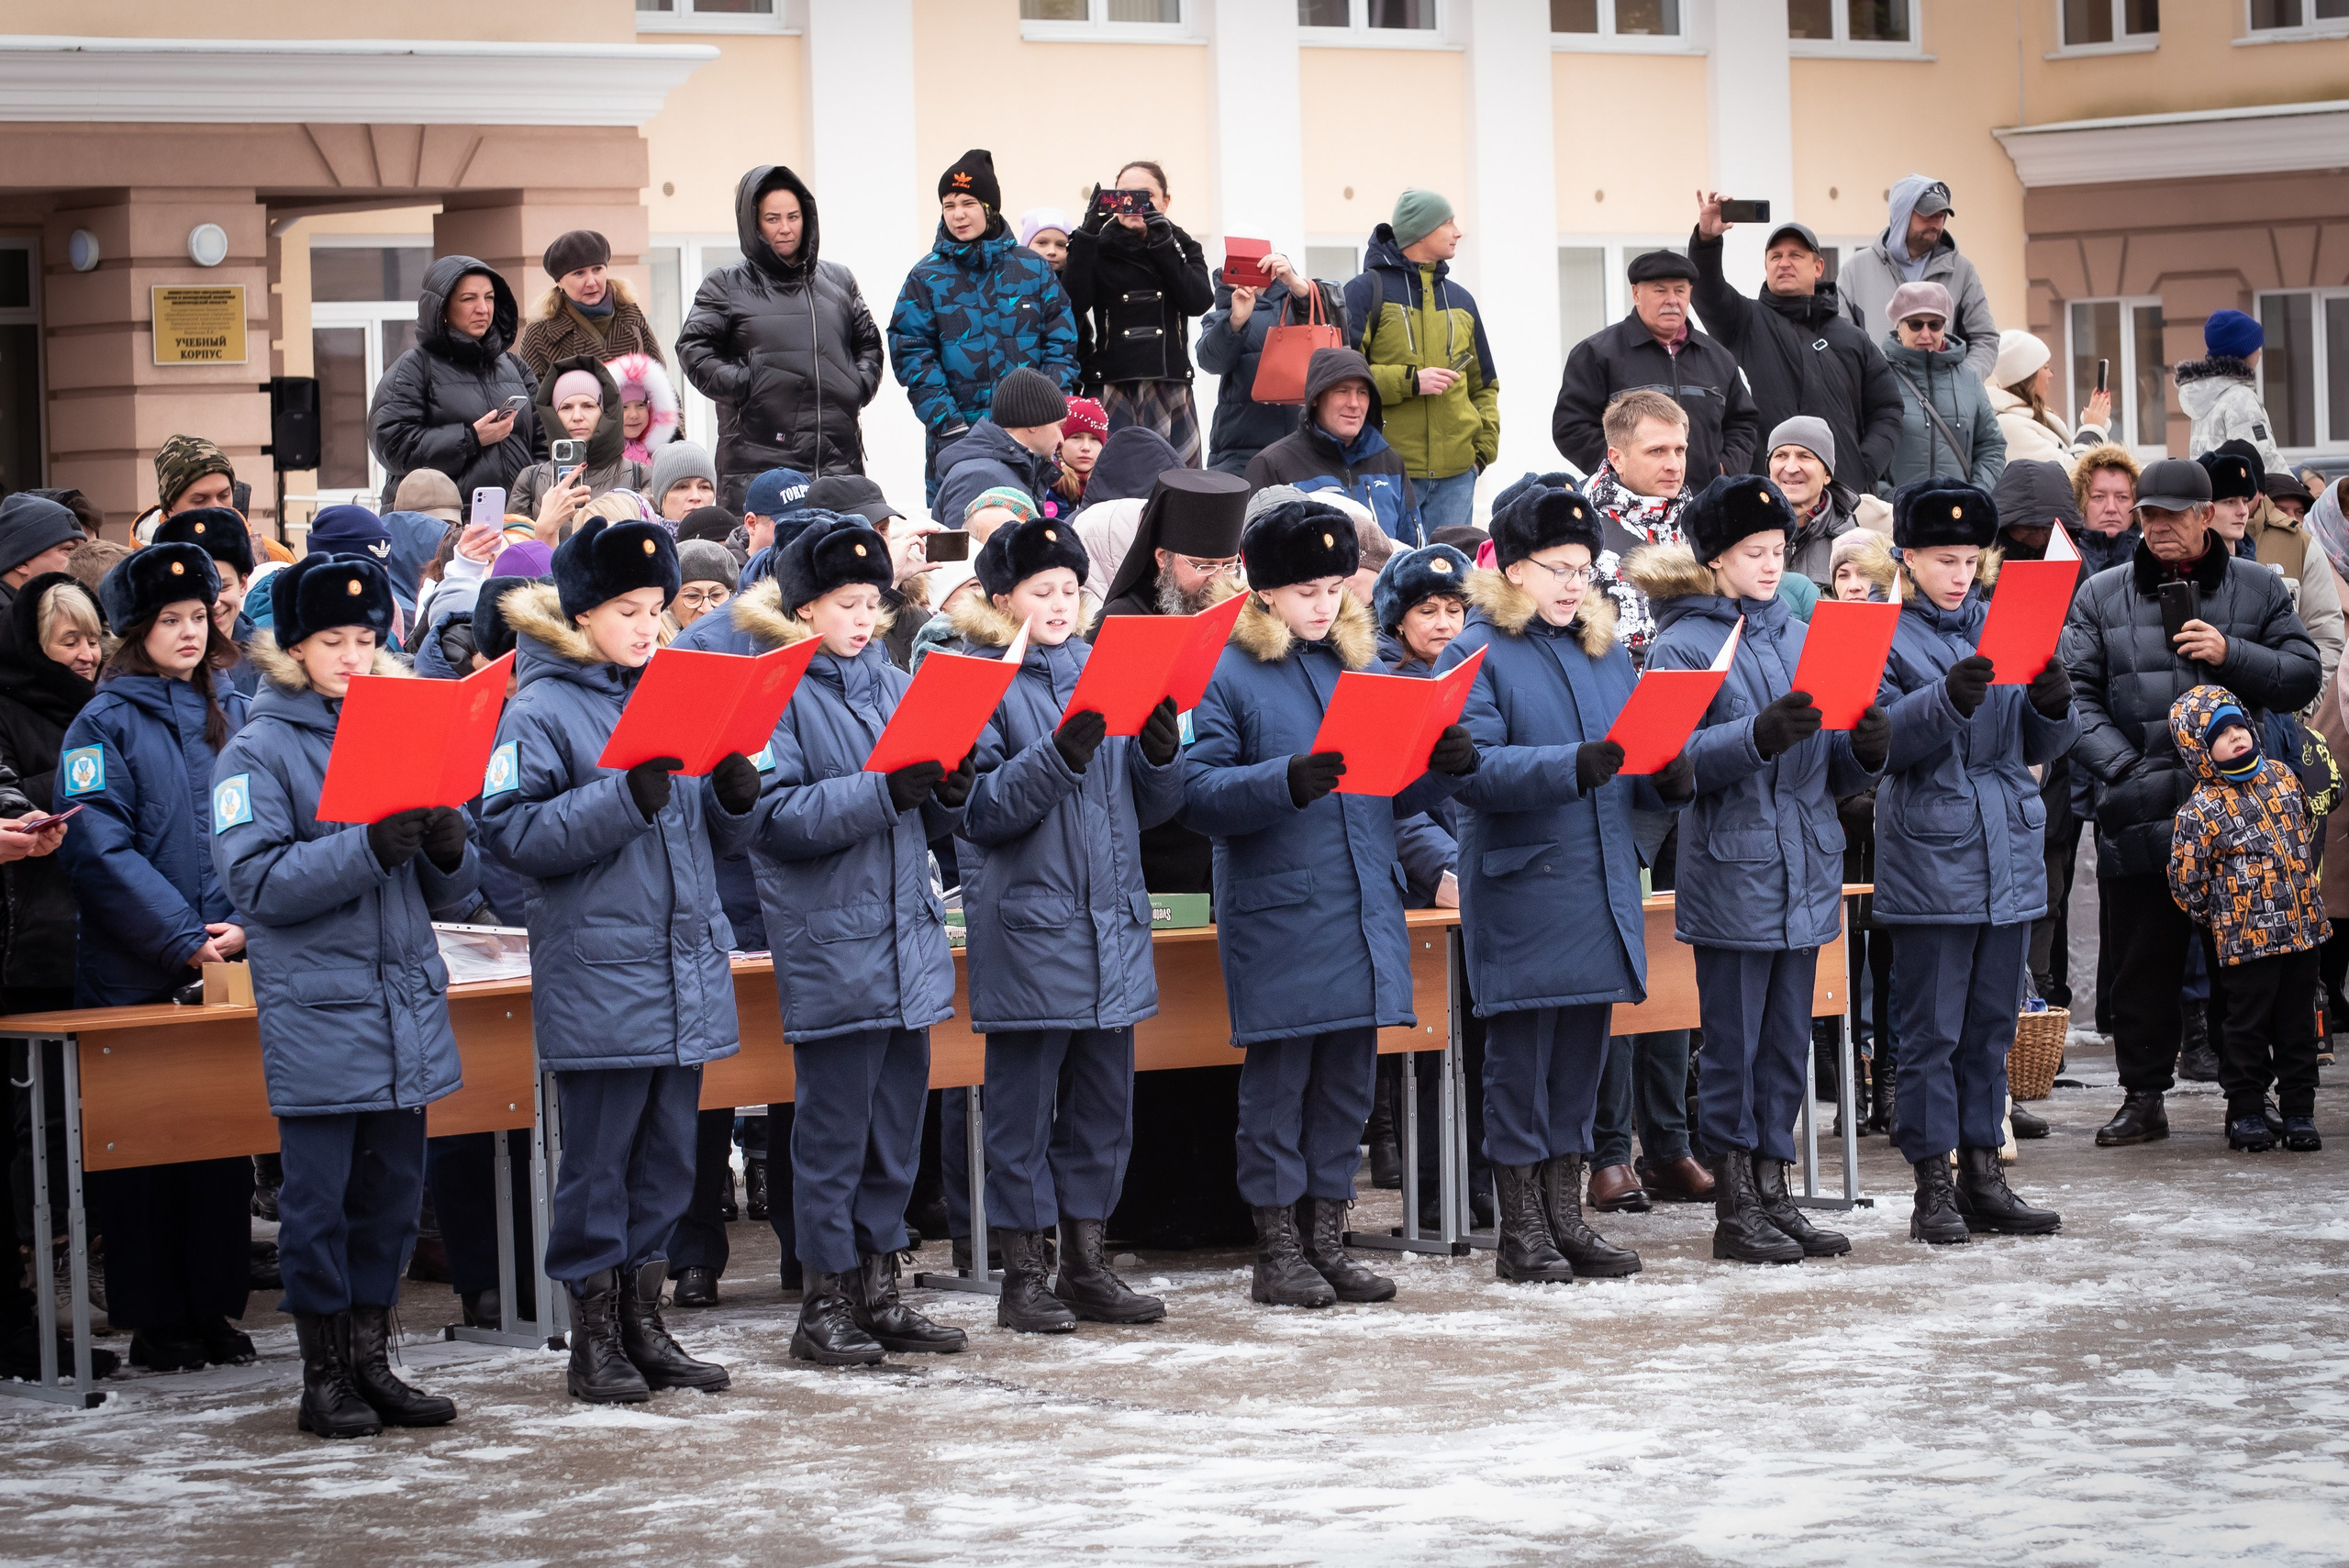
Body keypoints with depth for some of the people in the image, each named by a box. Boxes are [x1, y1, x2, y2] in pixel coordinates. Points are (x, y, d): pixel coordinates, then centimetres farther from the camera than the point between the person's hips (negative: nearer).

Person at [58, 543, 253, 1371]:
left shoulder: (234, 714, 10)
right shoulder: (105, 725, -4)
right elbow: (104, 852, -12)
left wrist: (242, 927, -10)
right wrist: (185, 941, -17)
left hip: (228, 967, 4)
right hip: (135, 975, -4)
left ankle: (214, 1306, 16)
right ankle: (154, 1320, 8)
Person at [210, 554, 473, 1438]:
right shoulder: (260, 752, -3)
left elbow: (451, 895, 13)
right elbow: (256, 880, -15)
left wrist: (446, 847, -10)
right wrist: (369, 848, -24)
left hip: (406, 1007, 5)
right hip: (316, 1013, -5)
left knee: (392, 1192, 9)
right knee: (319, 1199, -1)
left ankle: (371, 1362, 19)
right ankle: (324, 1376, 8)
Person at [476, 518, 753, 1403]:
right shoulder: (541, 712, -6)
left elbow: (711, 839, 18)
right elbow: (515, 834, -16)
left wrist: (734, 795, -4)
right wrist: (627, 797, -23)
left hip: (686, 967, 6)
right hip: (598, 977, -6)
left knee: (665, 1162, 11)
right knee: (599, 1164, 0)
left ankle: (644, 1328, 20)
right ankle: (595, 1344, 8)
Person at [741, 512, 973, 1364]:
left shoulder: (894, 684, 13)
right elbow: (774, 816, -17)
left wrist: (950, 787, -5)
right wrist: (884, 791, -22)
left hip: (908, 940, 7)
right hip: (830, 948, -7)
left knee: (897, 1120, 11)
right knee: (833, 1126, -2)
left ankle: (878, 1287, 20)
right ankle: (826, 1301, 6)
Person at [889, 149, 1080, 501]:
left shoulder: (1034, 269, 8)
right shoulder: (926, 278, 4)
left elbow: (1062, 344, 6)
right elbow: (912, 357, -1)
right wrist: (948, 423, -11)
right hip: (957, 439, -1)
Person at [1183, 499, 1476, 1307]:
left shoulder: (1359, 664, 14)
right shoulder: (1228, 674, -5)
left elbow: (1393, 794, 18)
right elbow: (1199, 793, -14)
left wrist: (1445, 766, -2)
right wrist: (1285, 781, -27)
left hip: (1363, 910, 6)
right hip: (1277, 917, -6)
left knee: (1347, 1082, 10)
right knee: (1278, 1082, -1)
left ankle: (1327, 1240, 18)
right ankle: (1278, 1251, 7)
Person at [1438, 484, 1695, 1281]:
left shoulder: (1605, 651, 15)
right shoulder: (1476, 654, -5)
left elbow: (1639, 762, 17)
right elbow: (1473, 768, -18)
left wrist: (1670, 778, -6)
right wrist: (1572, 766, -29)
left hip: (1603, 883, 6)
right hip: (1521, 886, -6)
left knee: (1583, 1052, 10)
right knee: (1522, 1052, -2)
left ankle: (1565, 1212, 19)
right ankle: (1520, 1230, 4)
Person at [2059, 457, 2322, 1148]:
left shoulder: (2259, 590, 9)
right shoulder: (2100, 597, 8)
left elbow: (2304, 678, 6)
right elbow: (2076, 696, 2)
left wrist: (2232, 656, -9)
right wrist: (2127, 772, -9)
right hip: (2139, 816, 0)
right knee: (2141, 961, 4)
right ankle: (2143, 1097, 12)